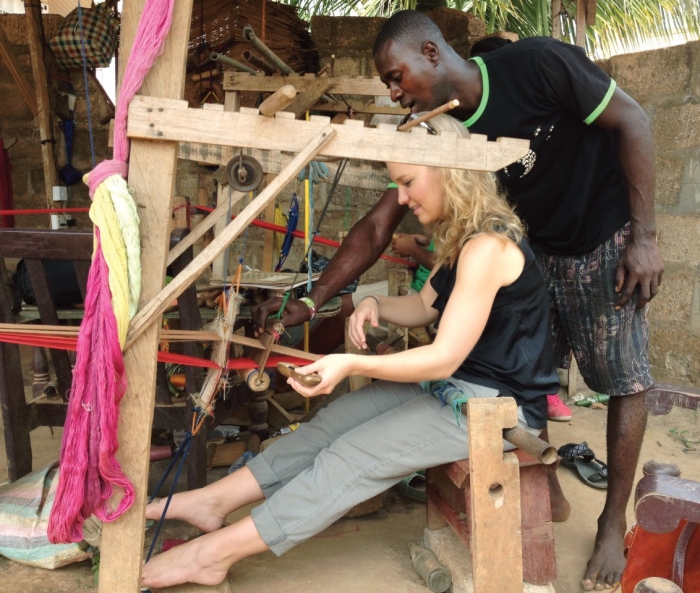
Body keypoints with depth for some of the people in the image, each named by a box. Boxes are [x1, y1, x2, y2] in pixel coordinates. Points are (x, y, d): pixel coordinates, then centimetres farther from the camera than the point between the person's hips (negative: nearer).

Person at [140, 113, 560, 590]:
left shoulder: (487, 247, -23)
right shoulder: (463, 238, 9)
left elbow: (444, 358, -26)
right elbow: (423, 307, 17)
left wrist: (352, 364, -32)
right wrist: (375, 305, -4)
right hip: (456, 386, 9)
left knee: (356, 456, -15)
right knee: (335, 423, -1)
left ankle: (218, 551, -8)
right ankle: (215, 501, 3)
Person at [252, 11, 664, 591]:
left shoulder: (537, 65, -25)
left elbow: (632, 121, -16)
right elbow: (377, 226, -10)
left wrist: (645, 237, -19)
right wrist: (309, 302, -16)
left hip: (607, 240, -5)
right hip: (538, 249, 5)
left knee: (624, 381, 0)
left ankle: (613, 525, 16)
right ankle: (549, 494, 26)